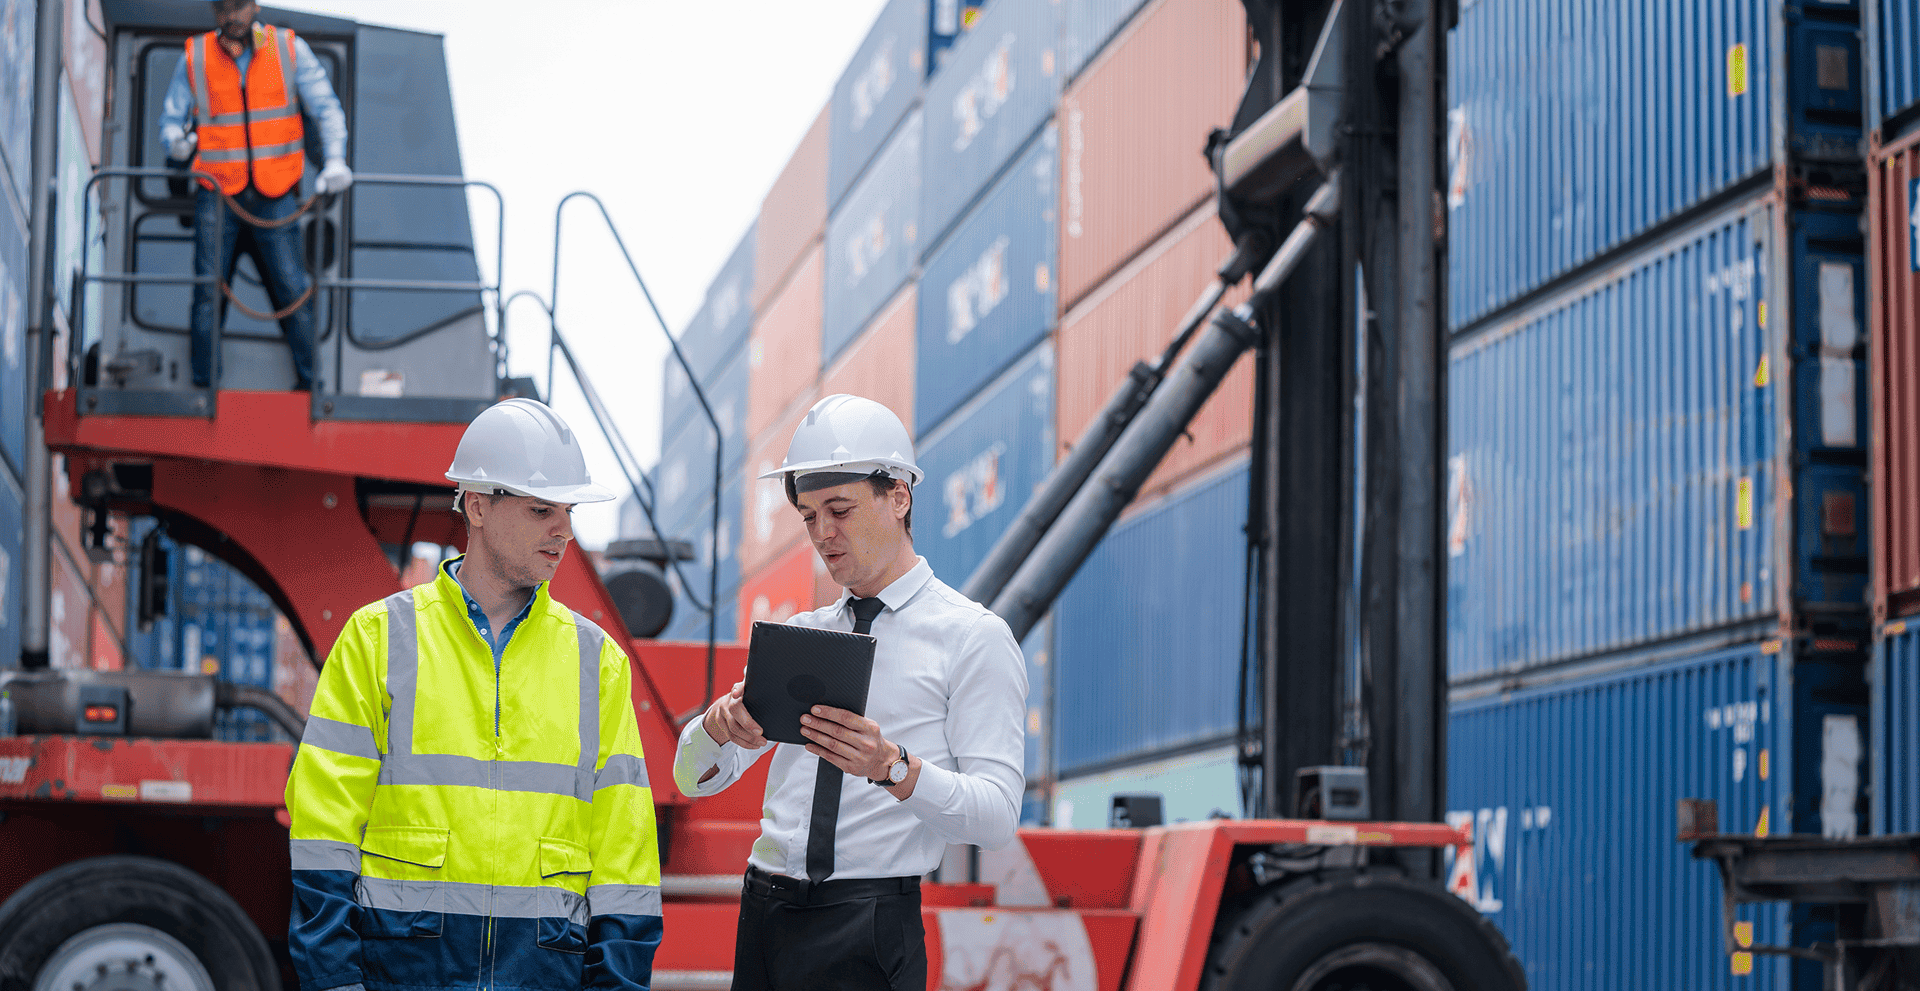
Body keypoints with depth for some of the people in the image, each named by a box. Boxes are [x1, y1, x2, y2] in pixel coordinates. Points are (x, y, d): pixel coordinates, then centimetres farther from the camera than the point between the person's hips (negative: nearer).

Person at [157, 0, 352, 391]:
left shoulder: (290, 48, 2)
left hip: (275, 195, 0)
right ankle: (203, 385, 4)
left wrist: (335, 160, -10)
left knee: (293, 289, -4)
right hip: (217, 190, 1)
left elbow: (326, 108, 5)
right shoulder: (195, 57, 3)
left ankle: (310, 384, 5)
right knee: (208, 291, -3)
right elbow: (171, 117, 10)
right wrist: (177, 143, -14)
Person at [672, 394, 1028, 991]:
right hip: (764, 916, 5)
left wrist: (893, 767, -27)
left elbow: (997, 817, -10)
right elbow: (692, 780, 13)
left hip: (869, 932, -5)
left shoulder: (974, 638, -1)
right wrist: (718, 725, -10)